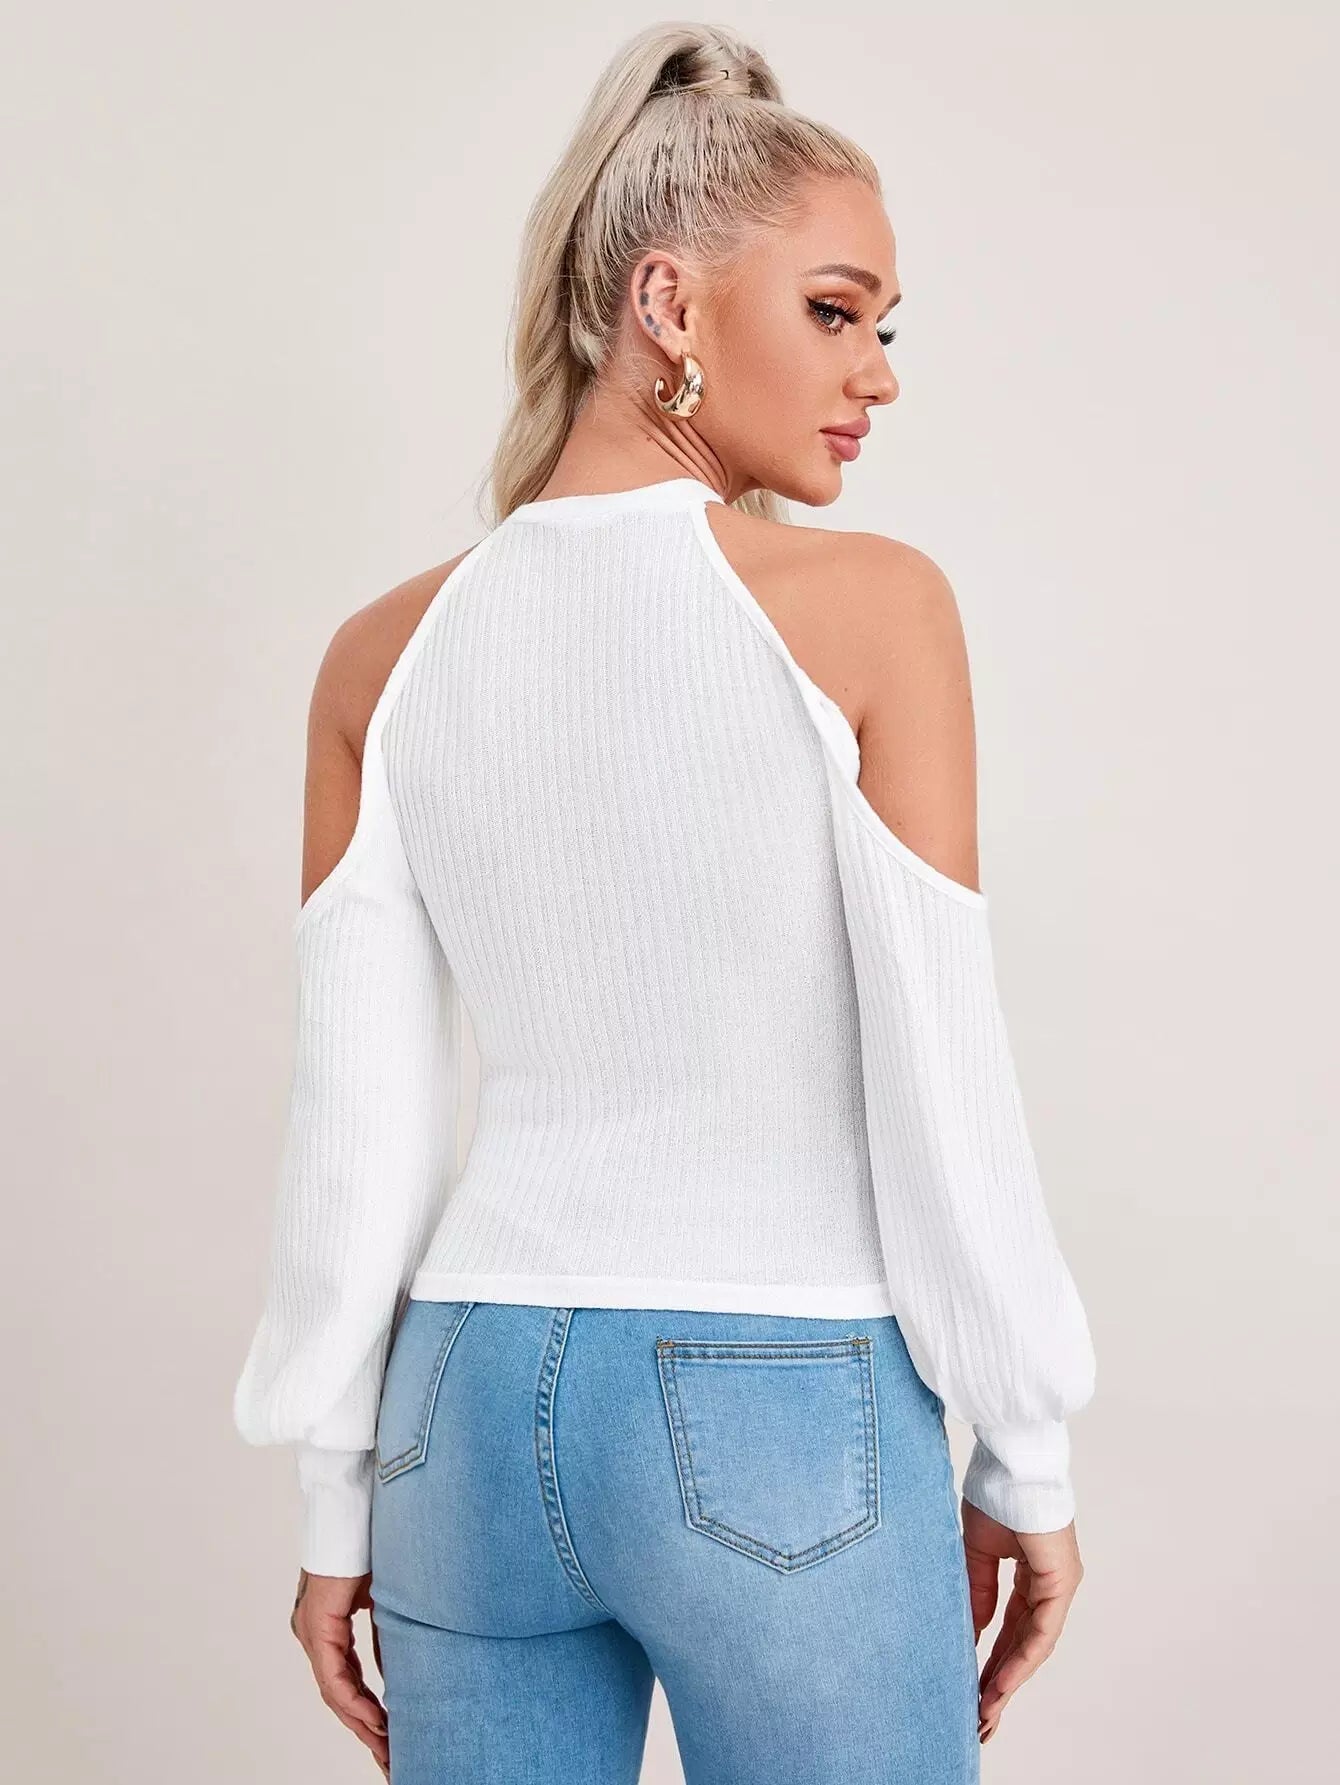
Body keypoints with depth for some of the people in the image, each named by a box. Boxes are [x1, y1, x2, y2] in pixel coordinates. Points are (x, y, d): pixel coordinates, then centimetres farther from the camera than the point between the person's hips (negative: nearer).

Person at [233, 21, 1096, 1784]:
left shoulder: (387, 658, 0)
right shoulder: (867, 607, -11)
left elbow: (358, 1124, 1)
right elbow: (942, 1085, -10)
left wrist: (337, 1492, 9)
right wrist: (1028, 1456, 1)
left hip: (477, 1408, 4)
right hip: (780, 1426, -4)